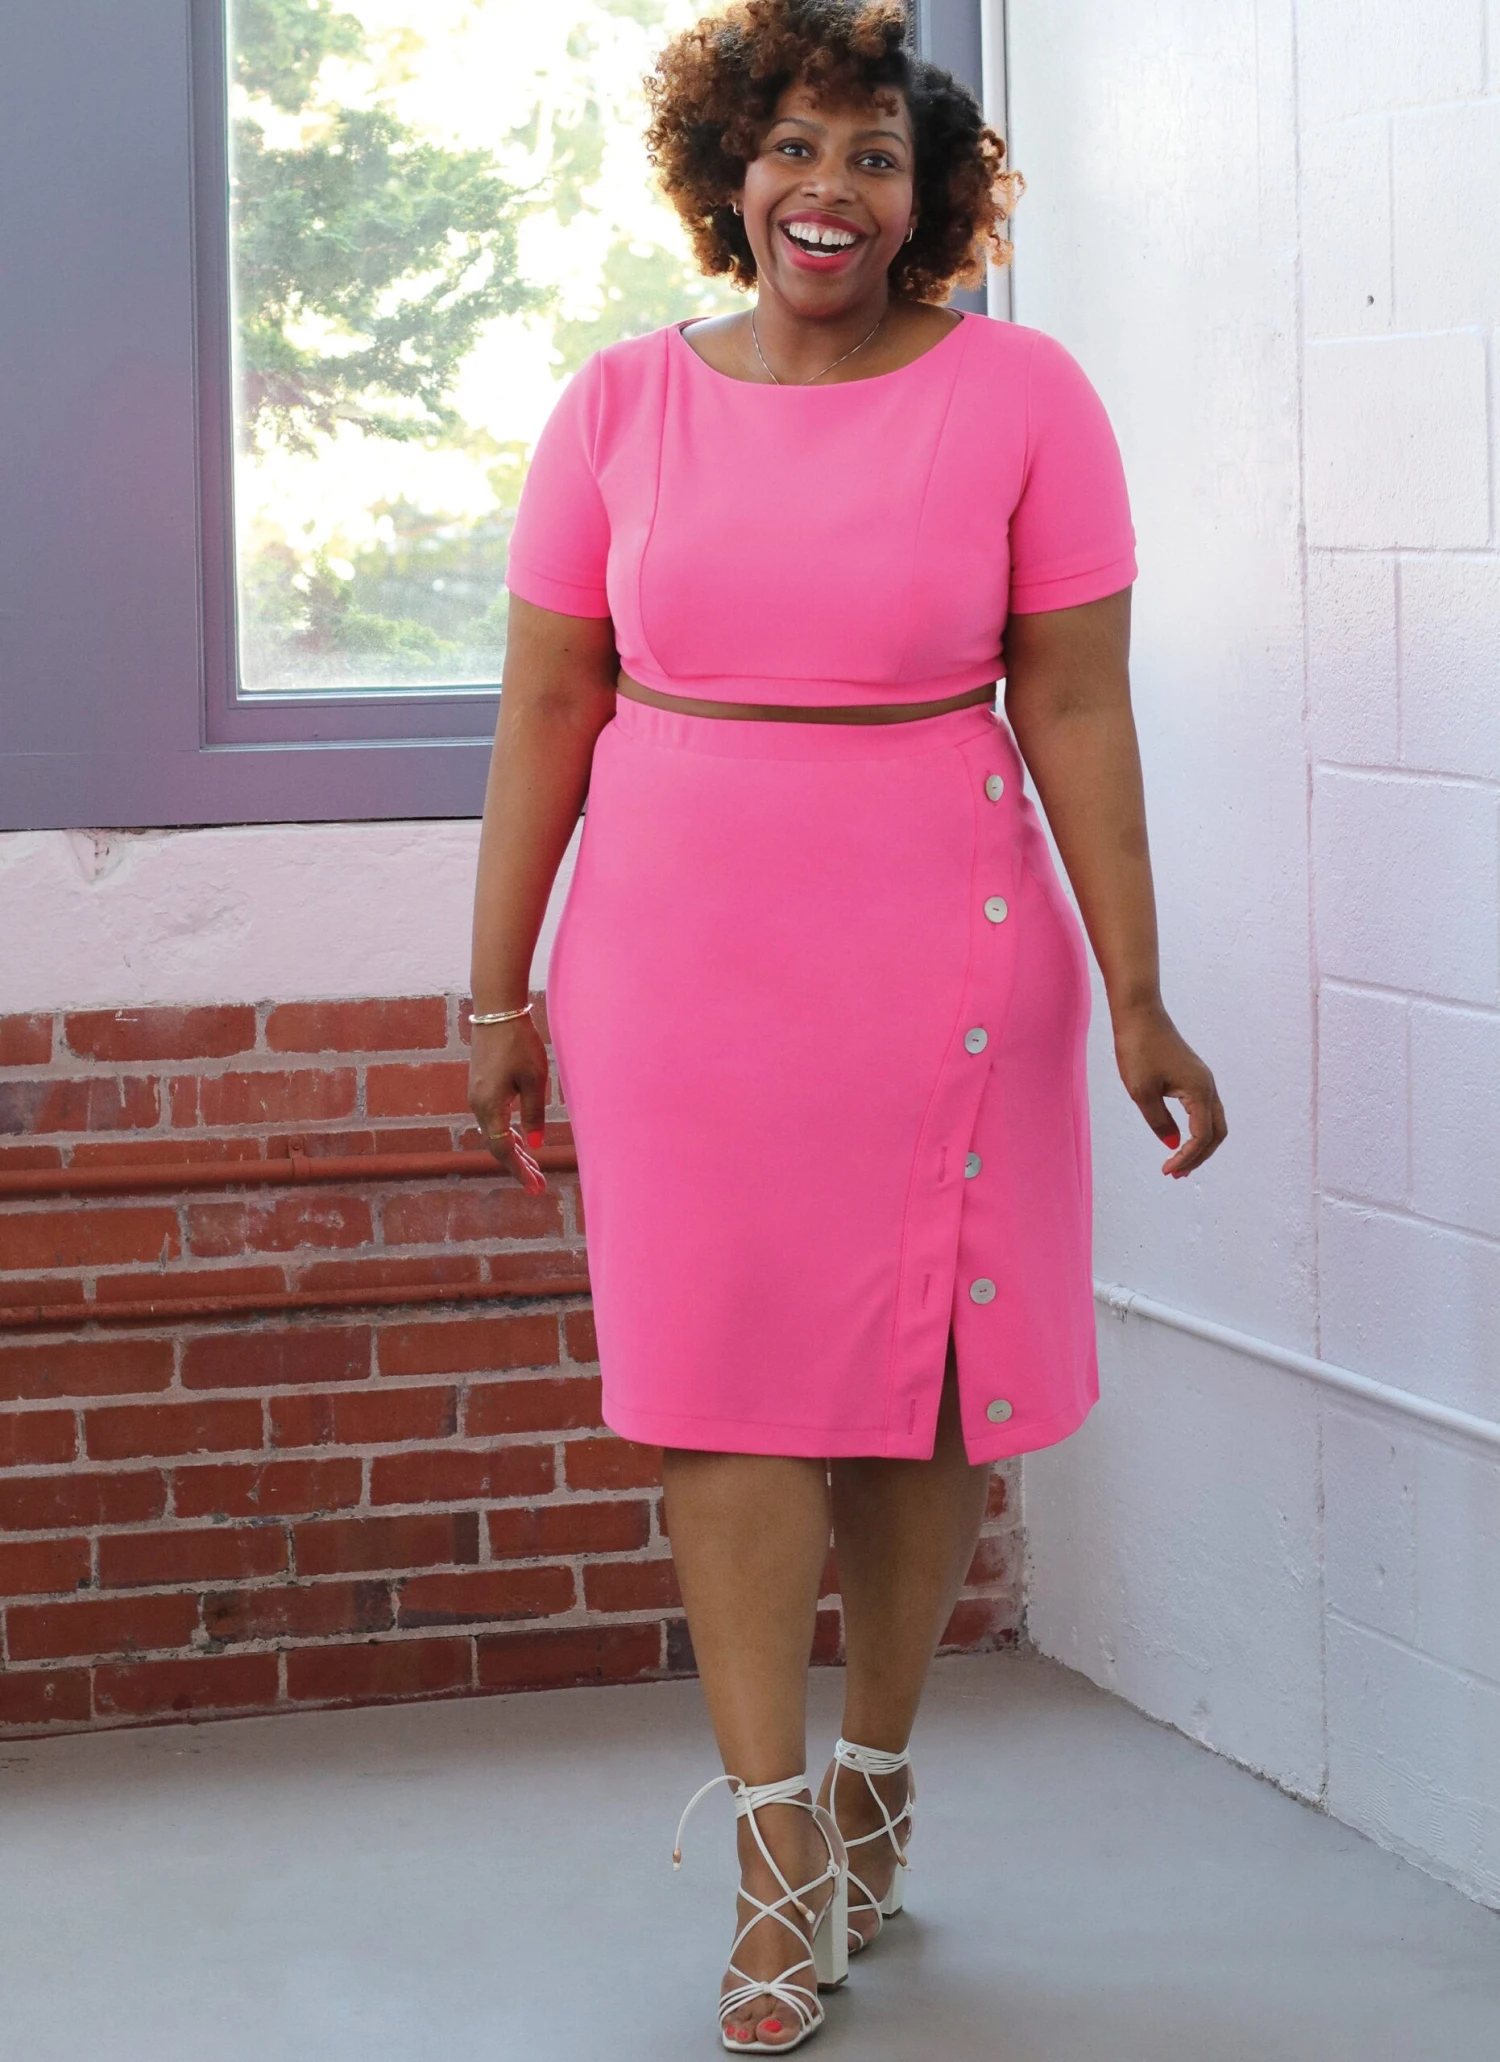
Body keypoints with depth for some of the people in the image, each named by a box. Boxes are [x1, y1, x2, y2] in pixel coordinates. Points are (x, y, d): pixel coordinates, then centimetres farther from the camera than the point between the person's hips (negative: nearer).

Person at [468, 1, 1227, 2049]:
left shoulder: (1021, 396, -2)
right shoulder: (625, 404, 4)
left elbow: (1076, 711, -3)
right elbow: (546, 712, 6)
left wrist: (1136, 995, -6)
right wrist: (500, 992, 4)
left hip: (937, 959, -1)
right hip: (676, 958, 1)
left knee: (924, 1380, 5)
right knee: (726, 1385, -2)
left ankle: (878, 1771, 26)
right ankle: (780, 1854, 4)